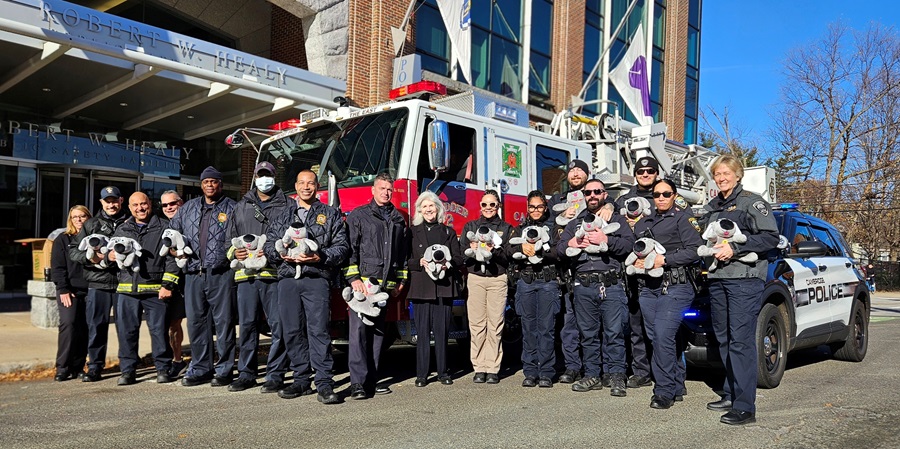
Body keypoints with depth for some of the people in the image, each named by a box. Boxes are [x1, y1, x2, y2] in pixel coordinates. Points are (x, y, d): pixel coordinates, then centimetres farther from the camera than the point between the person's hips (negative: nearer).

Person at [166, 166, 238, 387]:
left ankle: (224, 370, 7)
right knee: (196, 321, 8)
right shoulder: (188, 208, 18)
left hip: (221, 274, -4)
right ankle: (200, 369, 19)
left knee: (223, 321, -1)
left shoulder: (232, 208, 5)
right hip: (194, 274, 5)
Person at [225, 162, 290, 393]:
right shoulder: (241, 207, 20)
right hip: (246, 274, 4)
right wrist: (234, 252, -1)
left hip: (274, 273, -3)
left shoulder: (285, 206, 8)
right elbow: (231, 236, 19)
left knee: (278, 324, -4)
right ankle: (246, 374, 16)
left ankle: (276, 375, 3)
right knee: (247, 324, 6)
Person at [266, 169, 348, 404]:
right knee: (292, 331, 5)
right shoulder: (283, 215, 19)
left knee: (318, 330, -11)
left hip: (316, 279, -3)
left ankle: (324, 383, -10)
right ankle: (301, 381, 15)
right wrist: (282, 254, -8)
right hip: (288, 279, 3)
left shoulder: (331, 215, 11)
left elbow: (342, 246, 2)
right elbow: (269, 243, 13)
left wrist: (320, 257, -13)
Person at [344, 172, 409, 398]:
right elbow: (349, 248, -4)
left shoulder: (398, 220, 18)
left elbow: (403, 253, 22)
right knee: (359, 328, -11)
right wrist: (354, 278, -13)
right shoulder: (358, 215, 3)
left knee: (378, 331, 8)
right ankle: (358, 383, -10)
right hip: (363, 282, -5)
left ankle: (371, 379, 15)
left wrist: (401, 280, 17)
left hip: (385, 284, 5)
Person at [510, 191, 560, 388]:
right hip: (525, 281, 2)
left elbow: (559, 251, -5)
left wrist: (538, 250, -18)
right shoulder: (520, 228, 16)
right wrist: (522, 247, -19)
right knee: (528, 327, 4)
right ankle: (530, 372, 11)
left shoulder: (553, 227, 9)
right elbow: (511, 250, 1)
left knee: (546, 327, -3)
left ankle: (546, 373, 3)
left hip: (548, 281, -2)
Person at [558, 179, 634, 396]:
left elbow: (629, 244, -3)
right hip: (583, 286, 3)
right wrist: (571, 243, -8)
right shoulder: (575, 223, 21)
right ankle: (592, 376, 17)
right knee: (588, 334, 8)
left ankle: (616, 376, 3)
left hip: (611, 285, -3)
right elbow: (559, 248, 13)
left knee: (614, 333, -5)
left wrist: (606, 240, -15)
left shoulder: (617, 220, 13)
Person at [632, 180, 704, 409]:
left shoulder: (683, 219, 2)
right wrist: (635, 262, 5)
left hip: (676, 287, -6)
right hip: (648, 288, 6)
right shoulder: (643, 224, 21)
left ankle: (664, 390, -6)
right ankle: (677, 387, 19)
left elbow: (695, 250, -8)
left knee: (663, 335, -16)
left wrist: (664, 260, -14)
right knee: (656, 338, 6)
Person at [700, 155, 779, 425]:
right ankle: (731, 395, 18)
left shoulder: (752, 202, 0)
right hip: (716, 279, 7)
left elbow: (771, 237, -9)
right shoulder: (711, 207, 20)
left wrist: (734, 248, -16)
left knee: (741, 340, -11)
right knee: (724, 340, 9)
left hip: (745, 279, -7)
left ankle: (745, 407, -9)